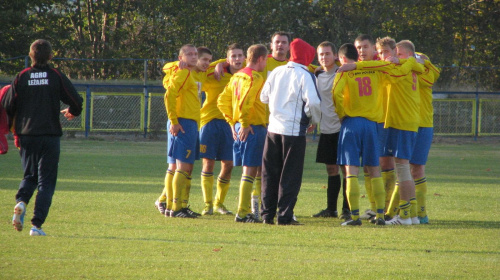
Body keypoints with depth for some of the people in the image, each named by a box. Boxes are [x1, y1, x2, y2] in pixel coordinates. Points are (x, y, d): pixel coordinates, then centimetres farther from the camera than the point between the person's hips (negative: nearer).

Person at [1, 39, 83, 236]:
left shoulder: (21, 77, 0)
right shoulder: (57, 77, -4)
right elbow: (76, 101, -4)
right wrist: (72, 113, 19)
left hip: (26, 136, 2)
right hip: (50, 135, -2)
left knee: (30, 175, 20)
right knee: (46, 181, 3)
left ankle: (20, 201, -10)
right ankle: (37, 225, -6)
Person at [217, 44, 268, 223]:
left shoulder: (237, 76, 14)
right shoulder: (255, 78, -13)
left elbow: (222, 101, 17)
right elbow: (244, 101, -26)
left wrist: (233, 122, 17)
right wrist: (244, 124, -18)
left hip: (241, 128, 9)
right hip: (254, 128, -9)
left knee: (248, 170, 14)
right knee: (250, 170, -5)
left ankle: (244, 211, 17)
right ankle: (242, 213, -5)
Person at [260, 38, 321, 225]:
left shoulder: (276, 72, 8)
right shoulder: (304, 75, -10)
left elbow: (264, 97, 13)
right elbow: (313, 102, -18)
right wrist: (314, 119, 0)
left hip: (273, 128, 5)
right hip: (294, 129, -5)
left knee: (270, 174, 11)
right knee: (290, 175, 0)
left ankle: (267, 213, 11)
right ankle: (285, 215, -2)